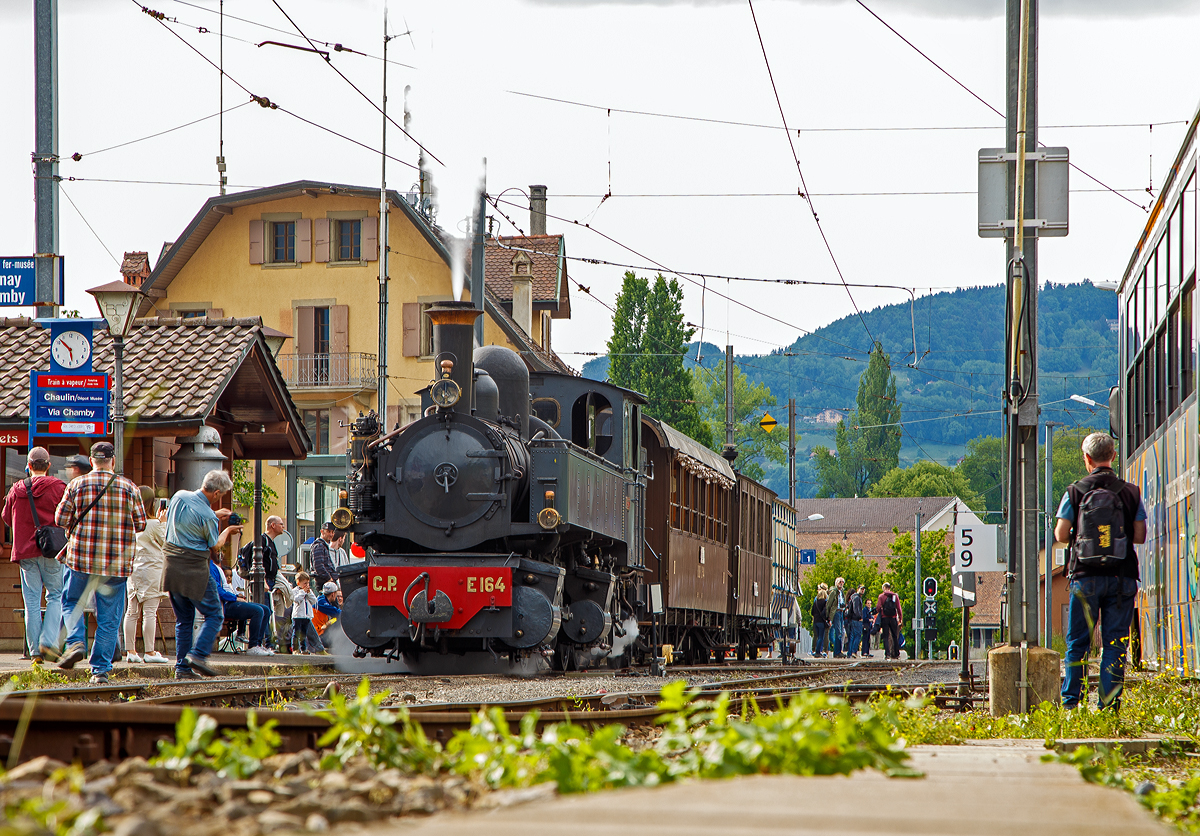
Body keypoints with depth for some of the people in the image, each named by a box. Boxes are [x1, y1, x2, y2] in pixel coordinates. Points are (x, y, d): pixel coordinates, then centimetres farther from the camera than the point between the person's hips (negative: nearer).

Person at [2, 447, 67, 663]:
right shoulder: (58, 488, -6)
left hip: (25, 552, 2)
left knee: (32, 601, 5)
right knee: (56, 596, 8)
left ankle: (35, 650, 3)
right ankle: (48, 640, -8)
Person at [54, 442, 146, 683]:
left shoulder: (77, 485, -1)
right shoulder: (129, 488, 1)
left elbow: (61, 519, 2)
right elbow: (141, 524, 5)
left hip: (82, 557, 0)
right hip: (118, 562, 0)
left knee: (72, 602, 20)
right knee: (109, 618, 6)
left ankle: (75, 642, -5)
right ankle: (101, 669, 4)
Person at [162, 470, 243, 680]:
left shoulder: (179, 497, 3)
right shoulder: (207, 516, -17)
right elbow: (214, 545, -1)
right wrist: (228, 531, 18)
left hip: (172, 567, 7)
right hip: (194, 570, -7)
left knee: (183, 619, 14)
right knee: (215, 615, 5)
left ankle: (182, 667, 10)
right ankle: (198, 655, -10)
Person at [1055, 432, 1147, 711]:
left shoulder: (1074, 492, -2)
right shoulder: (1131, 493, 1)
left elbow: (1061, 535, -3)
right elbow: (1140, 536, 2)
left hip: (1086, 576, -1)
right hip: (1122, 578, 1)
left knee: (1077, 643, 8)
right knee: (1115, 643, 4)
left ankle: (1070, 702, 5)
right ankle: (1110, 705, -1)